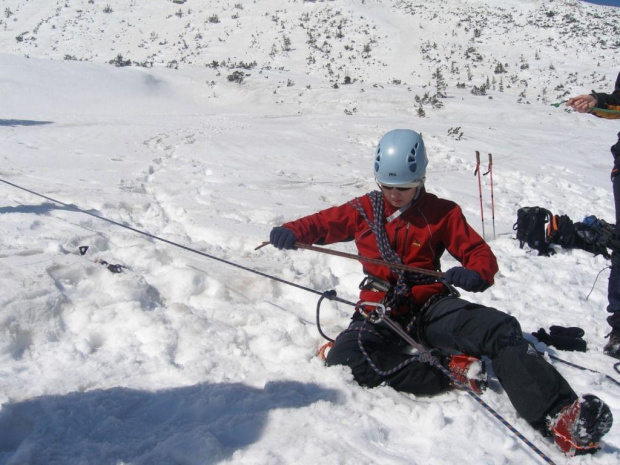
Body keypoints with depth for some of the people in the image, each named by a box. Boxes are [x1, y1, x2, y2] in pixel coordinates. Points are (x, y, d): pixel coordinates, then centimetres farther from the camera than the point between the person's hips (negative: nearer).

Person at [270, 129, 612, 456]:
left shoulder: (441, 213, 6)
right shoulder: (363, 210, 10)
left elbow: (480, 253, 4)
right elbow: (323, 223, 15)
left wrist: (474, 274, -22)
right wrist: (292, 233, -9)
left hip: (430, 306, 0)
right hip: (381, 311, 1)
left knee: (500, 329, -28)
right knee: (344, 358, -31)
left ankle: (561, 418, -36)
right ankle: (449, 370, -28)